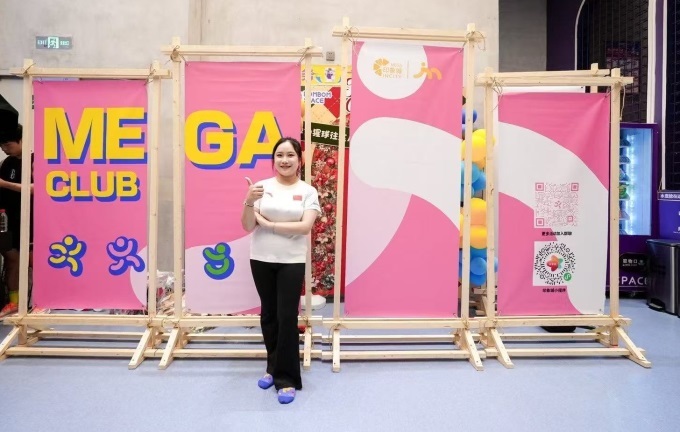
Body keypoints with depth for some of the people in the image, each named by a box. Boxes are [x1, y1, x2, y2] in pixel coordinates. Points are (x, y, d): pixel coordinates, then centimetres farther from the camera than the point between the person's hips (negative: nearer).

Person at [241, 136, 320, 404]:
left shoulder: (308, 191, -2)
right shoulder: (262, 187, 0)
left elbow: (305, 226, -15)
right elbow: (247, 226, -2)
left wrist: (268, 224, -14)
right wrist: (249, 202, -20)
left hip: (292, 262, -2)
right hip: (261, 260, 2)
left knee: (287, 318, -2)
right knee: (268, 315, 15)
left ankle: (287, 378, 13)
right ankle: (273, 366, 36)